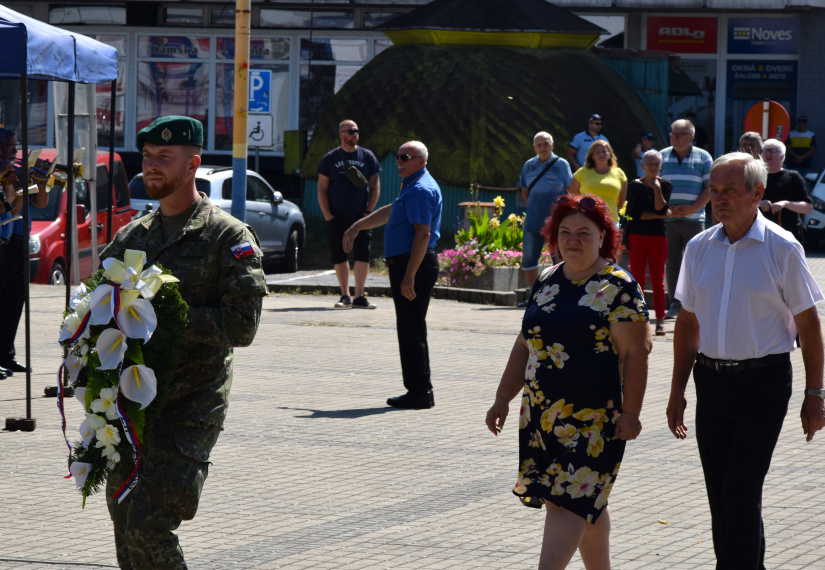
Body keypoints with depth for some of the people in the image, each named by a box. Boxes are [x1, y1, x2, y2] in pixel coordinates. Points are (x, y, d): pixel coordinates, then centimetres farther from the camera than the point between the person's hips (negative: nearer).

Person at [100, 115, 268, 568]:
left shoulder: (228, 236, -4)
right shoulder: (132, 236, 15)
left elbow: (241, 325, -12)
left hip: (191, 403, -7)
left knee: (148, 524, -15)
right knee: (124, 525, 9)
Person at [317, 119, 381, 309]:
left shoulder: (367, 157, 7)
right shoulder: (330, 158, 5)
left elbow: (375, 186, 9)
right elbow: (322, 189, 6)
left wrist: (368, 211, -1)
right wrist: (327, 215, -4)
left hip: (361, 217, 0)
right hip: (336, 217, 0)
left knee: (362, 254, -8)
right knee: (339, 256, 2)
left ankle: (359, 296, -4)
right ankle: (345, 296, 11)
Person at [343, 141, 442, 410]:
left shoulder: (421, 190, -15)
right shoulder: (413, 187, 19)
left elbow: (423, 234, -22)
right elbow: (390, 212, 35)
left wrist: (409, 276, -26)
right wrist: (357, 227, 41)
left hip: (413, 266, -11)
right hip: (405, 266, 11)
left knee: (411, 331, -8)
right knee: (410, 330, 12)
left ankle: (420, 392, -7)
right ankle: (419, 390, 15)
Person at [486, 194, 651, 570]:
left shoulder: (617, 288, -7)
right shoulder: (546, 281, 13)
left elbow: (635, 352, -11)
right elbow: (524, 345, 18)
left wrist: (630, 412, -16)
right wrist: (503, 398, 15)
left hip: (592, 418, -6)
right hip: (543, 413, 6)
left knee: (567, 502, -10)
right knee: (586, 503, 13)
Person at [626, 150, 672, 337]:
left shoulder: (665, 185, 4)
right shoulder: (634, 186, 4)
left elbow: (662, 209, -9)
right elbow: (633, 213, -7)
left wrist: (657, 189, -18)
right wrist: (658, 215, -9)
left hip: (658, 237, 0)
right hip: (637, 236, 0)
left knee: (658, 280, 0)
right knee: (637, 279, -1)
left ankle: (660, 322, 2)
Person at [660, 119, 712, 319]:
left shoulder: (703, 158, 4)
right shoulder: (662, 157, 10)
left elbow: (710, 188, 1)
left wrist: (691, 208, -11)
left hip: (693, 218, -2)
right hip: (667, 219, 2)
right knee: (672, 263, 4)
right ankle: (674, 304, 10)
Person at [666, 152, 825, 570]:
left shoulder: (782, 249, -6)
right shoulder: (699, 248, 8)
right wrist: (678, 390, 14)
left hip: (763, 384, -5)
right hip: (712, 382, 5)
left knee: (741, 492, -12)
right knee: (719, 494, 8)